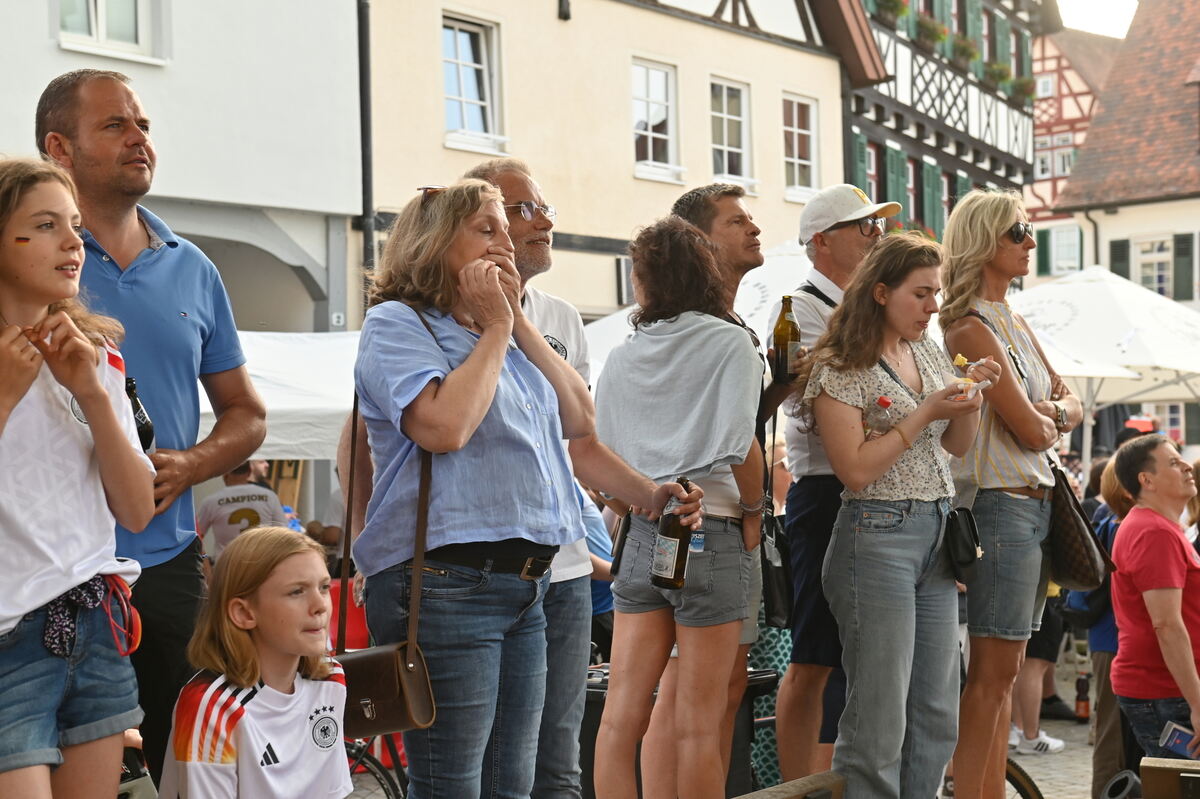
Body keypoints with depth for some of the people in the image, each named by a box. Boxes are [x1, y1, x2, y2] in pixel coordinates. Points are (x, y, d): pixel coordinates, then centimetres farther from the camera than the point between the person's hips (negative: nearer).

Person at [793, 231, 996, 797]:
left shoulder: (930, 354, 14)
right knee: (880, 717, -6)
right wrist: (924, 413, -15)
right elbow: (856, 471, -16)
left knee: (937, 713, 9)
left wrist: (971, 398, 2)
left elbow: (956, 447, 21)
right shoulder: (840, 370, -8)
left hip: (937, 535, 8)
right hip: (878, 536, -8)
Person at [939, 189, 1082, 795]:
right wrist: (1049, 418, 6)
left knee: (1003, 669, 10)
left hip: (1036, 501, 9)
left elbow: (1070, 407, 17)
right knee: (992, 670, -8)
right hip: (1001, 502, -9)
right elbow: (1031, 431, -16)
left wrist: (1050, 412, -5)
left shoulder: (1014, 324, 17)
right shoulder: (972, 328, -13)